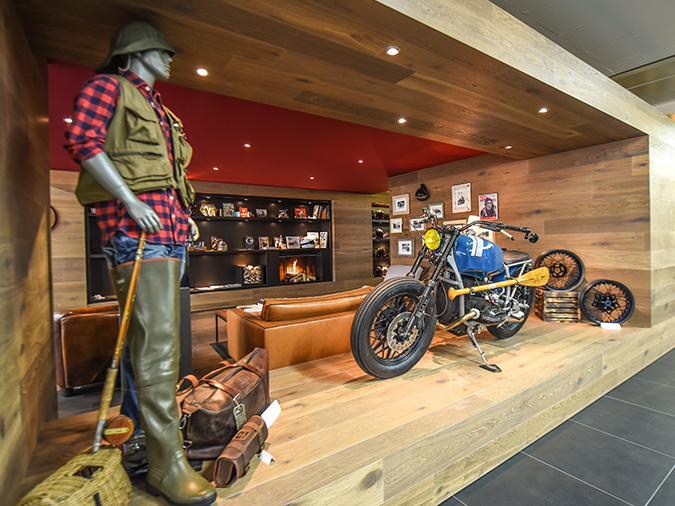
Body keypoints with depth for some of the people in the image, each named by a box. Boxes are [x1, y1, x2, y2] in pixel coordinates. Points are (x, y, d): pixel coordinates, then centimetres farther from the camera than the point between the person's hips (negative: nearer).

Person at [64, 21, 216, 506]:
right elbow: (83, 139, -9)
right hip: (137, 225, -9)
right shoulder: (107, 85, 8)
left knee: (152, 334, 11)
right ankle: (166, 464, -7)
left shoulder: (157, 108, 31)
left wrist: (184, 216, 16)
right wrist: (130, 201, -17)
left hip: (169, 227, 9)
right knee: (157, 338, -15)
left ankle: (140, 424, 26)